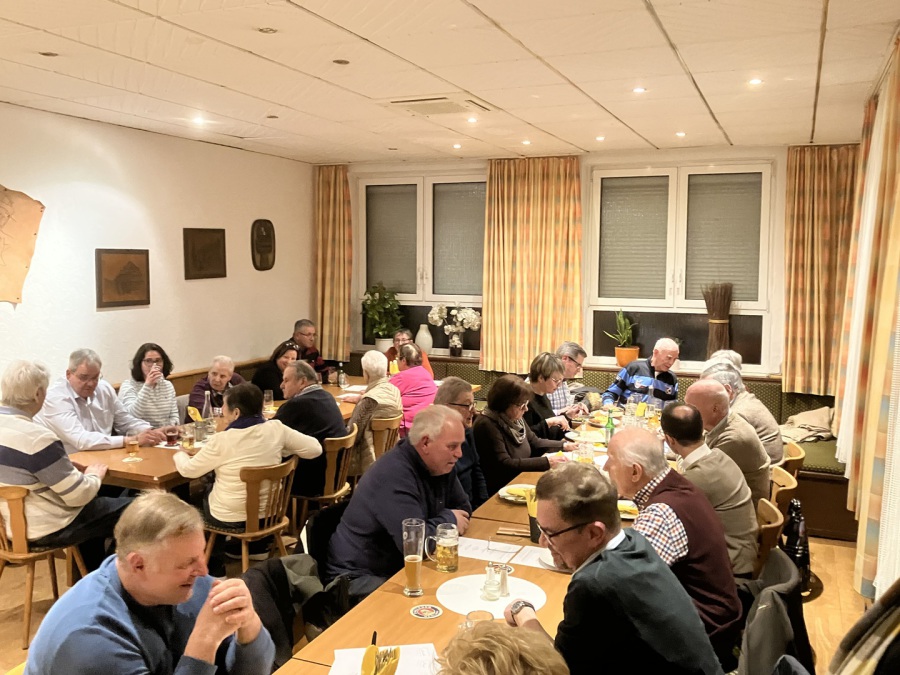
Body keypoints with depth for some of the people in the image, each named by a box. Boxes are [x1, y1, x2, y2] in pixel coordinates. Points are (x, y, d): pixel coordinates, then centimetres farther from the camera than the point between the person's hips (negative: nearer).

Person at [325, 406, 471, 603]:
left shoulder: (441, 465, 0)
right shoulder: (395, 474, -28)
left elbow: (464, 509, 11)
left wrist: (443, 525, -11)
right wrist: (449, 520, -14)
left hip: (399, 566, 8)